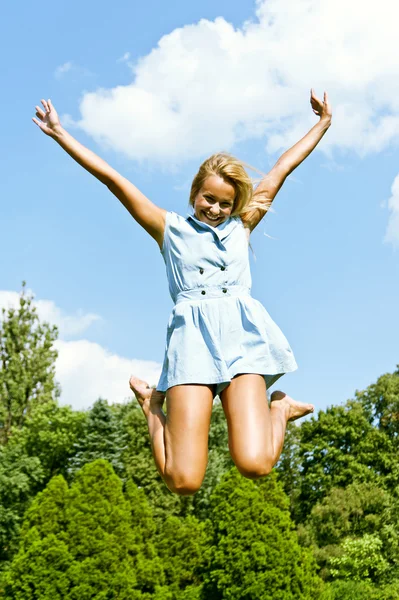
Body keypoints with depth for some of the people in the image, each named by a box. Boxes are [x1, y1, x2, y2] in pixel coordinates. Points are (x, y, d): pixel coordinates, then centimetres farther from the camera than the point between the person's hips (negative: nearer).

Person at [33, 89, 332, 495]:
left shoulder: (241, 227, 23)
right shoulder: (170, 229, 19)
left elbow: (282, 168, 29)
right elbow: (112, 179, 15)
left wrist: (323, 124, 36)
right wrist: (61, 135, 15)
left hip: (241, 335, 1)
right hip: (192, 336, -1)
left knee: (255, 464, -20)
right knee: (183, 481, -11)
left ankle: (280, 408, 13)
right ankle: (152, 405, 17)